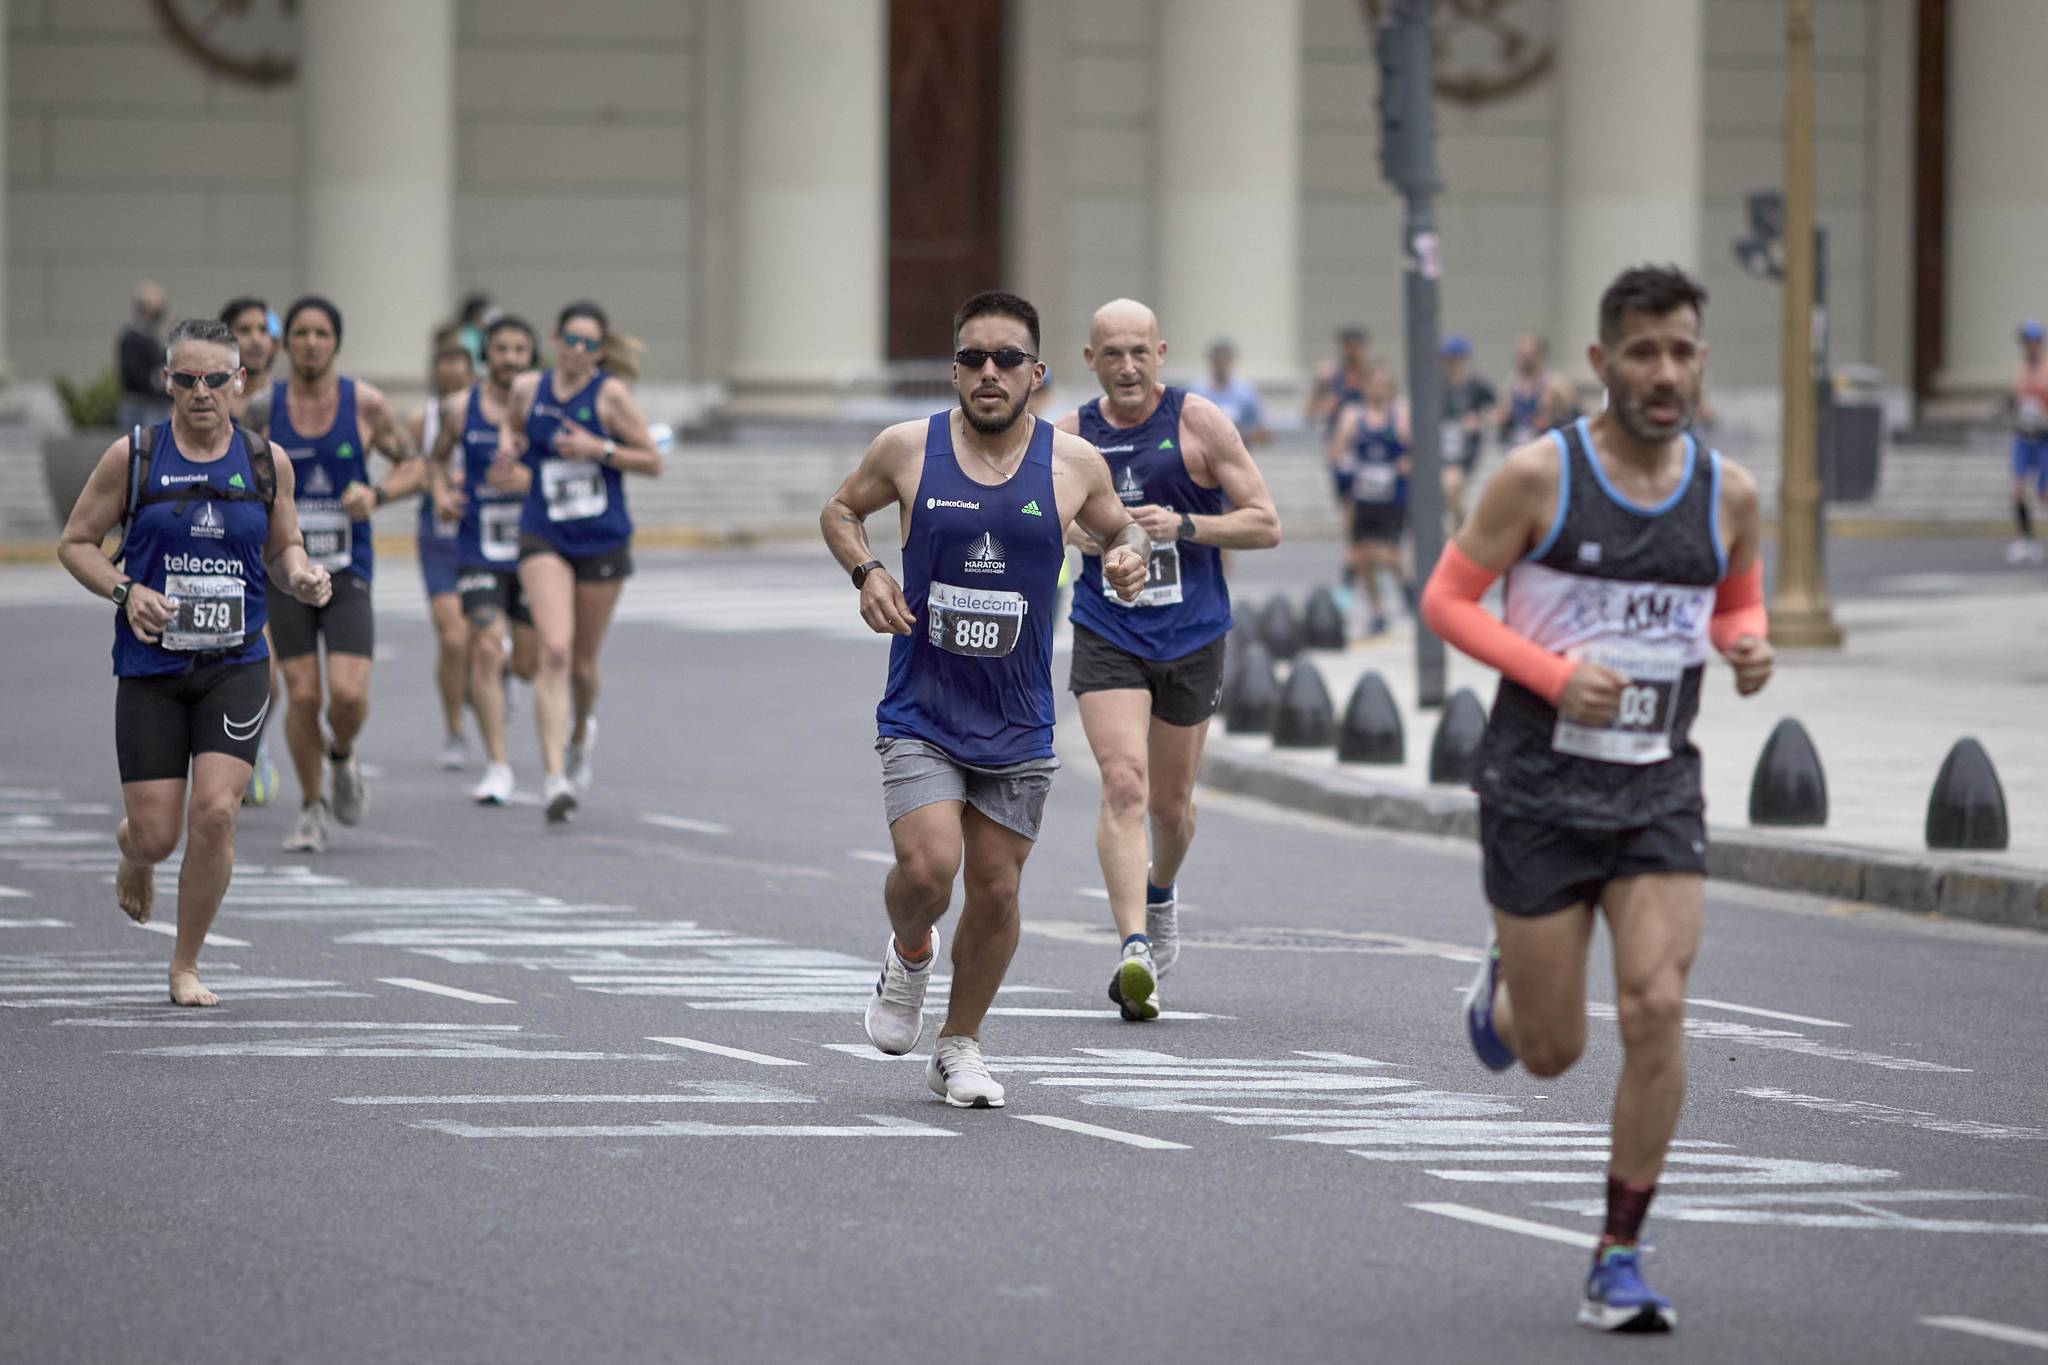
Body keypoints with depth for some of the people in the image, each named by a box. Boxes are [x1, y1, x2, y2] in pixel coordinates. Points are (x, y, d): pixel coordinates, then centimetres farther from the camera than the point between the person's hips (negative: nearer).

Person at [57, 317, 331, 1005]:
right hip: (150, 667, -1)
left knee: (215, 811, -15)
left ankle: (186, 967, 4)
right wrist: (125, 591, -14)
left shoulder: (267, 463, 3)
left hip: (236, 665, 1)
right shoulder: (133, 457, -3)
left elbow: (283, 549, 17)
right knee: (157, 834, -3)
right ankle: (132, 850, 39)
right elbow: (75, 542, 4)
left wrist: (301, 577, -6)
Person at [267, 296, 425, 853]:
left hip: (348, 574, 0)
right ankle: (311, 808, 15)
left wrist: (377, 494, -13)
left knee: (349, 693, -14)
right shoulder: (261, 406, -3)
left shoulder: (365, 404, -3)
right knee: (302, 694, -5)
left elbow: (414, 467, 6)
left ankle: (342, 754, 21)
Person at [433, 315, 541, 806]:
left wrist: (532, 478, -20)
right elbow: (437, 458, 18)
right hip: (478, 549, 0)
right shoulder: (460, 407, 2)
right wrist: (441, 490, -3)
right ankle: (497, 766, -9)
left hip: (531, 546, 0)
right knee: (485, 648, -14)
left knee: (530, 665, 6)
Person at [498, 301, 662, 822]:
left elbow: (652, 462, -4)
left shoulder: (610, 394, -7)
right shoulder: (528, 388, 1)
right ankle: (554, 778, -25)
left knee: (582, 664, 12)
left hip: (603, 540, 0)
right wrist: (508, 446, 1)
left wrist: (599, 449, -18)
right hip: (544, 537, 0)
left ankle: (581, 735, 47)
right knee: (555, 650, -19)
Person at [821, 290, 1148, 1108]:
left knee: (997, 891, 5)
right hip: (920, 712, -2)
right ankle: (910, 952, 16)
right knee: (928, 867, -20)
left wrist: (1130, 553, -7)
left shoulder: (1072, 465, -2)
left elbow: (1120, 527, 17)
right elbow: (840, 509, 13)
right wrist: (865, 571, -7)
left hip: (1016, 725, 2)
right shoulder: (908, 450, -4)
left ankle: (959, 1048, 26)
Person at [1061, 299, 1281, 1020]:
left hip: (1191, 636, 0)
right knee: (1124, 783, -19)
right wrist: (1070, 530, -5)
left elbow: (1265, 525, -5)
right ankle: (1135, 952, -27)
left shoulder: (1200, 423, -6)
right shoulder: (1072, 434, 2)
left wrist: (1182, 525, -19)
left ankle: (1160, 892, 47)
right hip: (1106, 633, 0)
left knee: (1170, 802, 13)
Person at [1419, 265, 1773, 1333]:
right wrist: (1556, 676, -18)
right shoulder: (1540, 475, -10)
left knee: (1656, 1012, -15)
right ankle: (1504, 987, 44)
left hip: (1657, 791, 2)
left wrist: (1748, 647, -5)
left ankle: (1619, 1261, -4)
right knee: (1551, 1053, 4)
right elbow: (1447, 598, -5)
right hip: (1539, 790, -2)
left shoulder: (1727, 493, 1)